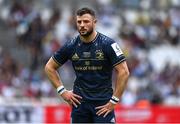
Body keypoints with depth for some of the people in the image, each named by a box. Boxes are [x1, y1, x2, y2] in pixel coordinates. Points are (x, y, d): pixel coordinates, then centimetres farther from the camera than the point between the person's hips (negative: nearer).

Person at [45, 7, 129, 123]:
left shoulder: (108, 44, -9)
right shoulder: (71, 46, 1)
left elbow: (123, 72, -10)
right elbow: (50, 67, 14)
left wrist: (114, 101, -12)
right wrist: (62, 91, 4)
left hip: (103, 103, -3)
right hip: (80, 102, 3)